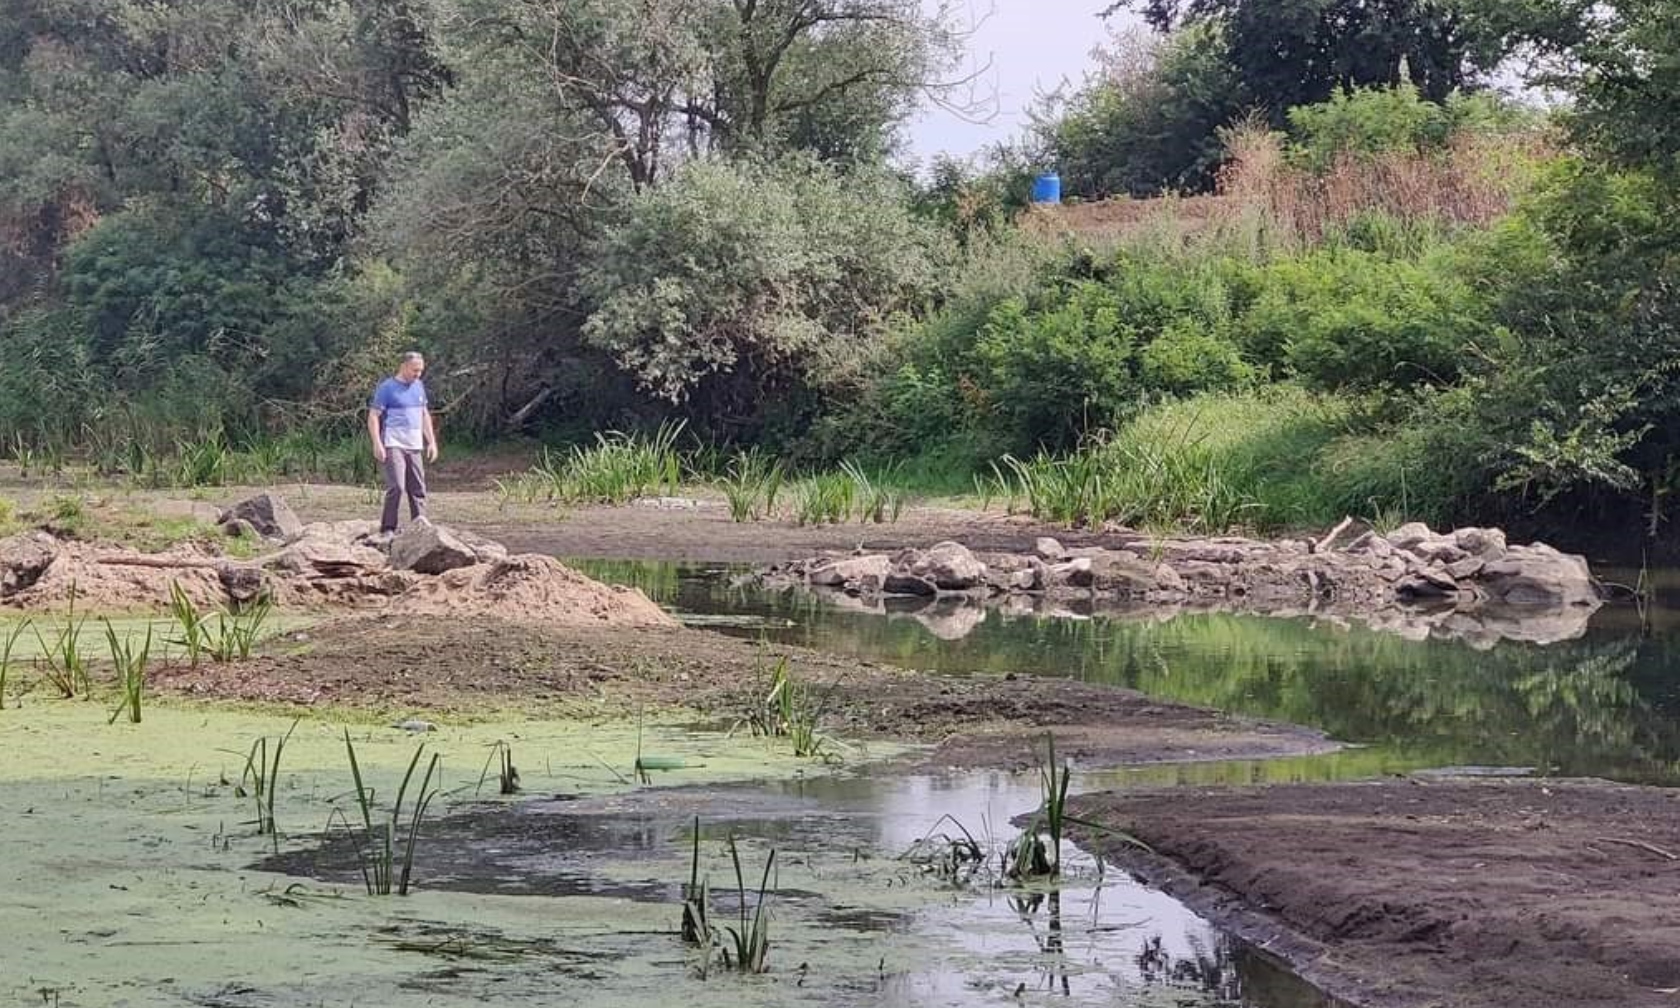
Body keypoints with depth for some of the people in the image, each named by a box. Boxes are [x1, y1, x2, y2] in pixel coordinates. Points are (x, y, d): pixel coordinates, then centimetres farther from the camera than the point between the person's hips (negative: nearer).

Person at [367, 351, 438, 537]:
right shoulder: (387, 387, -4)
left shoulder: (419, 386, 16)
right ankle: (388, 529, -10)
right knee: (396, 487, -15)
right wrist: (377, 444, -15)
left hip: (414, 446, 7)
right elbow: (373, 417, -5)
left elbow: (425, 415, 25)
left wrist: (432, 442, 18)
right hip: (393, 445, -7)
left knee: (418, 488, 3)